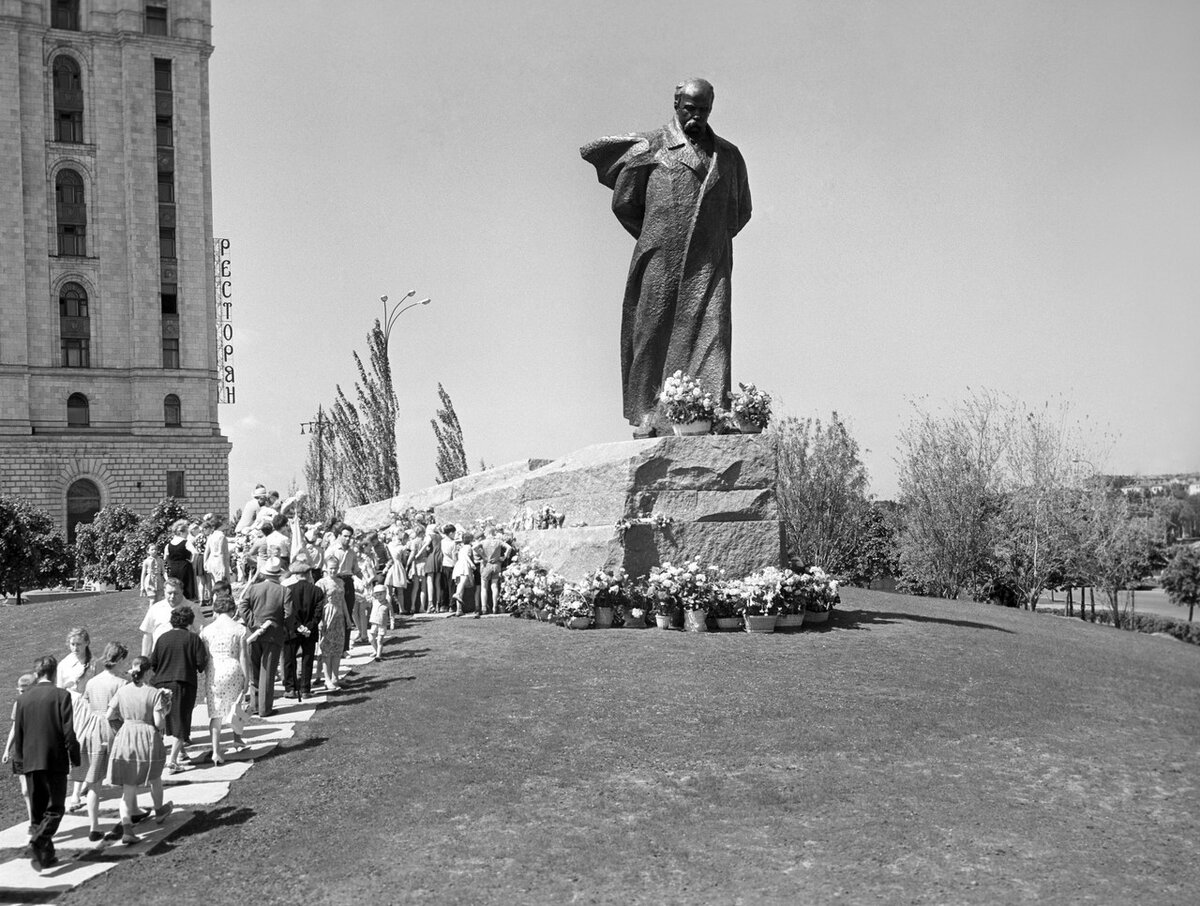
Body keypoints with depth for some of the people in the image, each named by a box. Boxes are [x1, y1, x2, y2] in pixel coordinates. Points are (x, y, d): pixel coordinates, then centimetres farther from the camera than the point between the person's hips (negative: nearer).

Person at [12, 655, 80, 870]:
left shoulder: (23, 698, 4)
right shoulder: (61, 695, -8)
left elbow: (18, 733, 9)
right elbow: (68, 732, -11)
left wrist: (20, 758, 20)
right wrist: (75, 758, -1)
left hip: (31, 762, 4)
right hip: (56, 761, -4)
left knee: (37, 810, 13)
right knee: (55, 807, 3)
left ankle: (45, 854, 16)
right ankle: (40, 839, -21)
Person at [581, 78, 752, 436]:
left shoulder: (728, 156, 16)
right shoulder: (650, 146, 5)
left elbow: (740, 212, 25)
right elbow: (623, 204, 9)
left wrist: (713, 240, 15)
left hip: (709, 263, 2)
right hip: (661, 262, -2)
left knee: (710, 332, -10)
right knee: (654, 334, -2)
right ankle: (647, 415, 4)